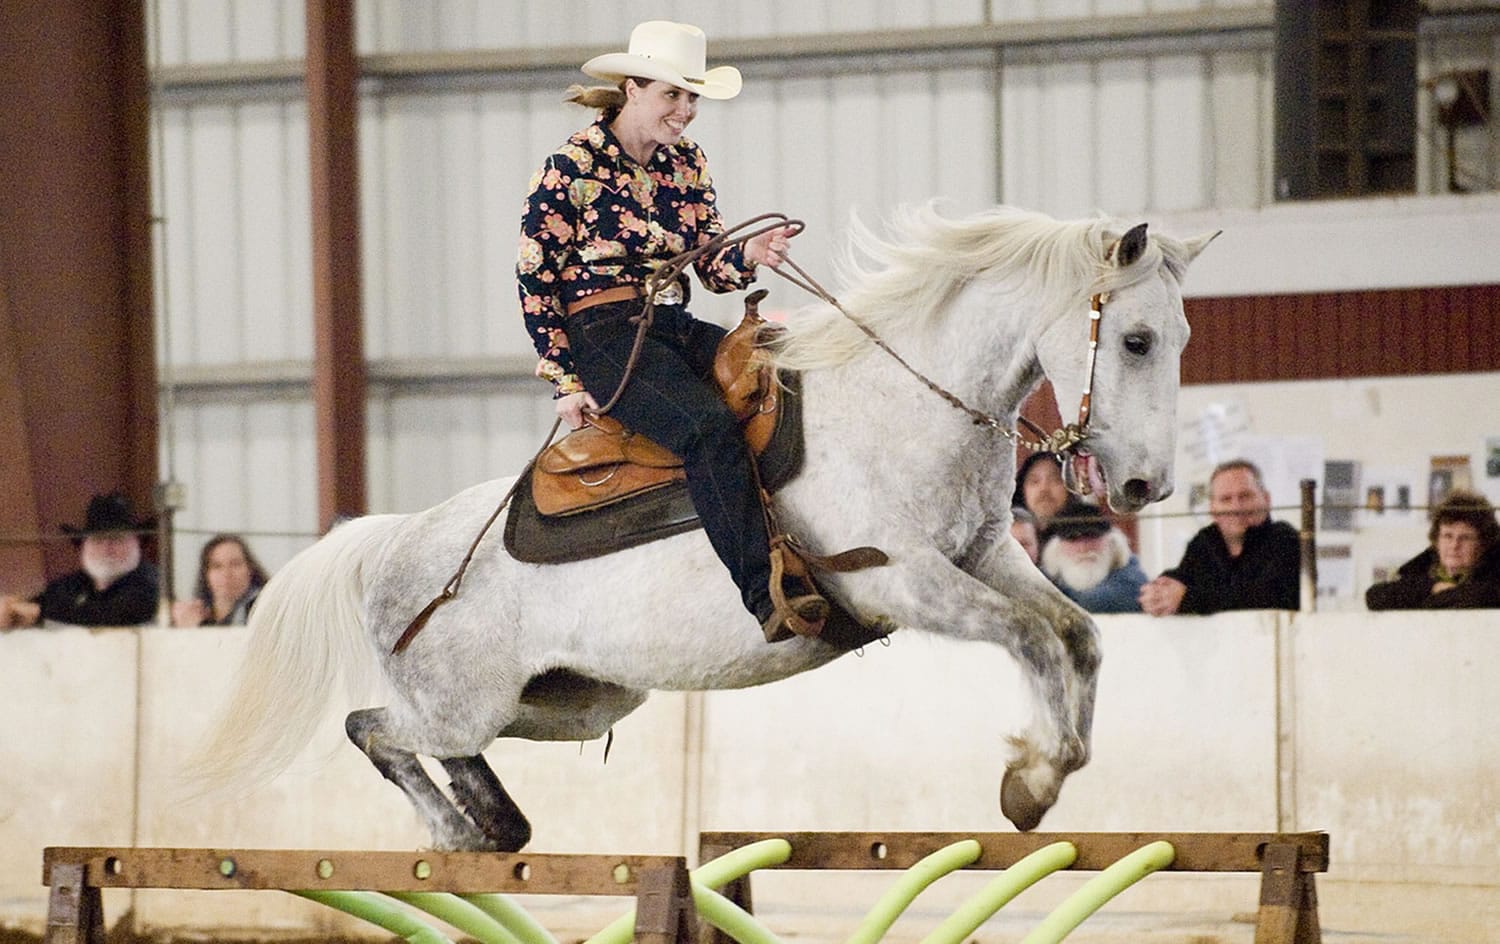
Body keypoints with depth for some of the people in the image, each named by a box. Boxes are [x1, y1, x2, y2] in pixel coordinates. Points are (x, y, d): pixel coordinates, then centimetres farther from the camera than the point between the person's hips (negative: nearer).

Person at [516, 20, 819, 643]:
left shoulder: (686, 164, 14)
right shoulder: (573, 167, -5)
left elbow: (712, 267, 12)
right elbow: (534, 281, -5)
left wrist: (750, 255, -12)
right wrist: (567, 382, -9)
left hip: (678, 330, 7)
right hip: (604, 337, -7)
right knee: (710, 426, -33)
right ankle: (767, 603, -42)